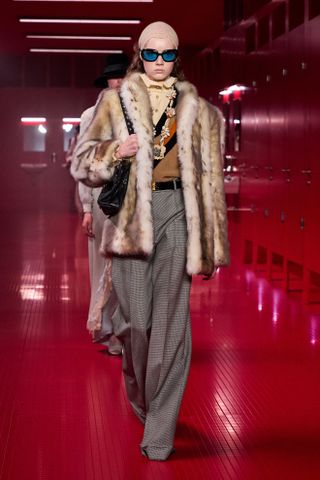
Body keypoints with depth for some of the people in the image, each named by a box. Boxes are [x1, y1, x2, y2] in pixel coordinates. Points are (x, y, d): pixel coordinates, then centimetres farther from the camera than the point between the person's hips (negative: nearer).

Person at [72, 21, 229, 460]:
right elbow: (83, 162, 9)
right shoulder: (116, 101, 9)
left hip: (176, 211, 1)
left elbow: (209, 177, 13)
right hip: (130, 214, 0)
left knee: (170, 321, -4)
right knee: (136, 319, -5)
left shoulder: (195, 109, 12)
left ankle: (160, 433, 2)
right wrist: (115, 151, -12)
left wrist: (211, 241, 9)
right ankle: (141, 398, 26)